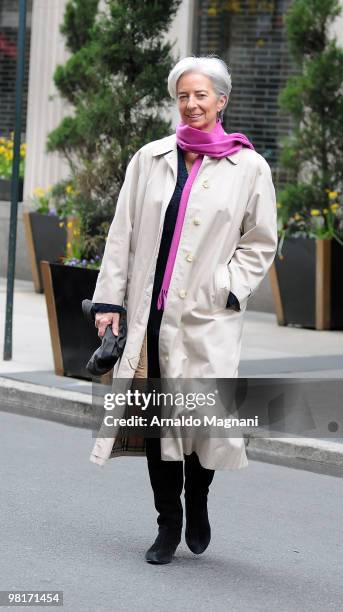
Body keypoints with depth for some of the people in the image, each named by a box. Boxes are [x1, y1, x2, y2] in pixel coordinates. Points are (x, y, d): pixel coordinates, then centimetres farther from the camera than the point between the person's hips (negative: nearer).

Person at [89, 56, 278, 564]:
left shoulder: (248, 167, 2)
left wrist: (226, 292, -7)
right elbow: (123, 233, 9)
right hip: (150, 311, 2)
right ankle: (168, 526, 15)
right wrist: (109, 299, 4)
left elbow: (261, 242, 5)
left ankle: (197, 504, 21)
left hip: (207, 317, -2)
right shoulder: (150, 159, 8)